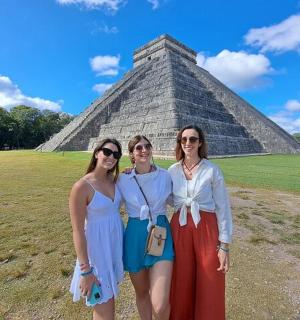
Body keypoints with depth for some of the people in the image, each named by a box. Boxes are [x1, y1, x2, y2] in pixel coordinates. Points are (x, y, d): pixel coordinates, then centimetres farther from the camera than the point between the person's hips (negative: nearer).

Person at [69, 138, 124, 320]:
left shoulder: (114, 180, -1)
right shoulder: (82, 186, -20)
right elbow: (78, 231, -17)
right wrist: (85, 270, -15)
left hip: (116, 243, 6)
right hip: (97, 247, -6)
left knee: (109, 297, 25)